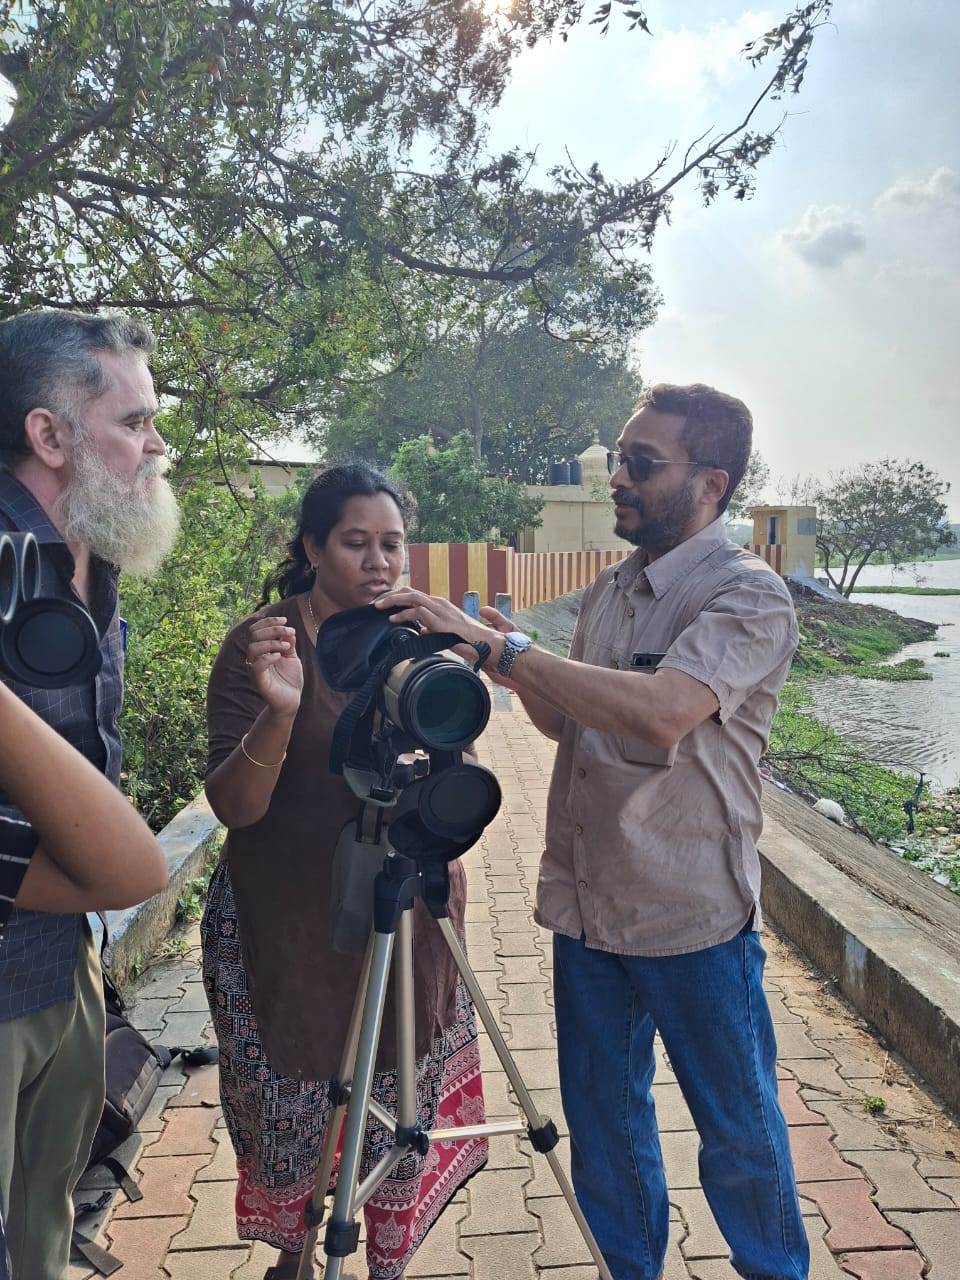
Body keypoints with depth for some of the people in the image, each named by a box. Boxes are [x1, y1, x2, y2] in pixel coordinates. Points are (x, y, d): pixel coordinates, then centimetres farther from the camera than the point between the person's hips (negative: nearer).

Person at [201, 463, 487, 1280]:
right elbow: (233, 806, -17)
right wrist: (279, 713, -35)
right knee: (289, 1108, 13)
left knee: (404, 1105, 12)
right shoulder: (259, 644, -12)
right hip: (289, 928, -2)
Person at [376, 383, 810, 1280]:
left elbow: (660, 712, -33)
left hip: (693, 920, -6)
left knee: (739, 1128, 15)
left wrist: (497, 643, -30)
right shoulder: (608, 590, 7)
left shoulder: (750, 596, -15)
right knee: (601, 1119, 20)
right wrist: (518, 669, -6)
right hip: (585, 905, 6)